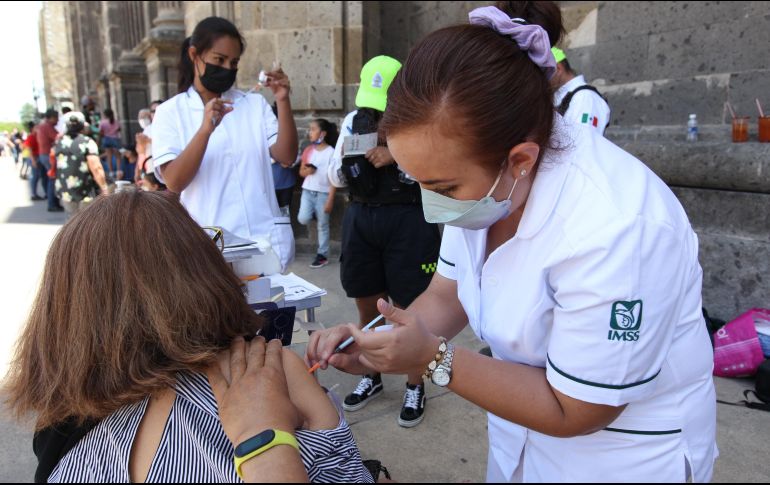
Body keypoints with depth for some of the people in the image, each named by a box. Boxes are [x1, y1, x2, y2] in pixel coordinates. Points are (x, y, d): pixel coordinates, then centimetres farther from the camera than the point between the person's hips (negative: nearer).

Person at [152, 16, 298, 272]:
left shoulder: (255, 103, 8)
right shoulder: (170, 112, 1)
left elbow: (286, 156, -3)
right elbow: (174, 182, -11)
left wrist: (283, 101, -14)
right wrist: (205, 130, -23)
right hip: (209, 241, -2)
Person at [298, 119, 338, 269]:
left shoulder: (331, 152, -9)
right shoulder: (308, 150, 6)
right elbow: (301, 172, 16)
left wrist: (330, 200, -14)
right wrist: (306, 171, -10)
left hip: (324, 193, -4)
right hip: (308, 190, 4)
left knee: (323, 225, 5)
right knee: (303, 219, -13)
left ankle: (322, 255, 16)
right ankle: (314, 213, 21)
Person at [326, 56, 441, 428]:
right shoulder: (353, 122, 9)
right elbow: (335, 179, 13)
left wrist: (397, 155, -24)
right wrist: (343, 158, -9)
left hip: (408, 219, -5)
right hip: (360, 217, 5)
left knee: (408, 309, 4)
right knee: (367, 304, 15)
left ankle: (415, 387, 25)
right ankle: (371, 377, 37)